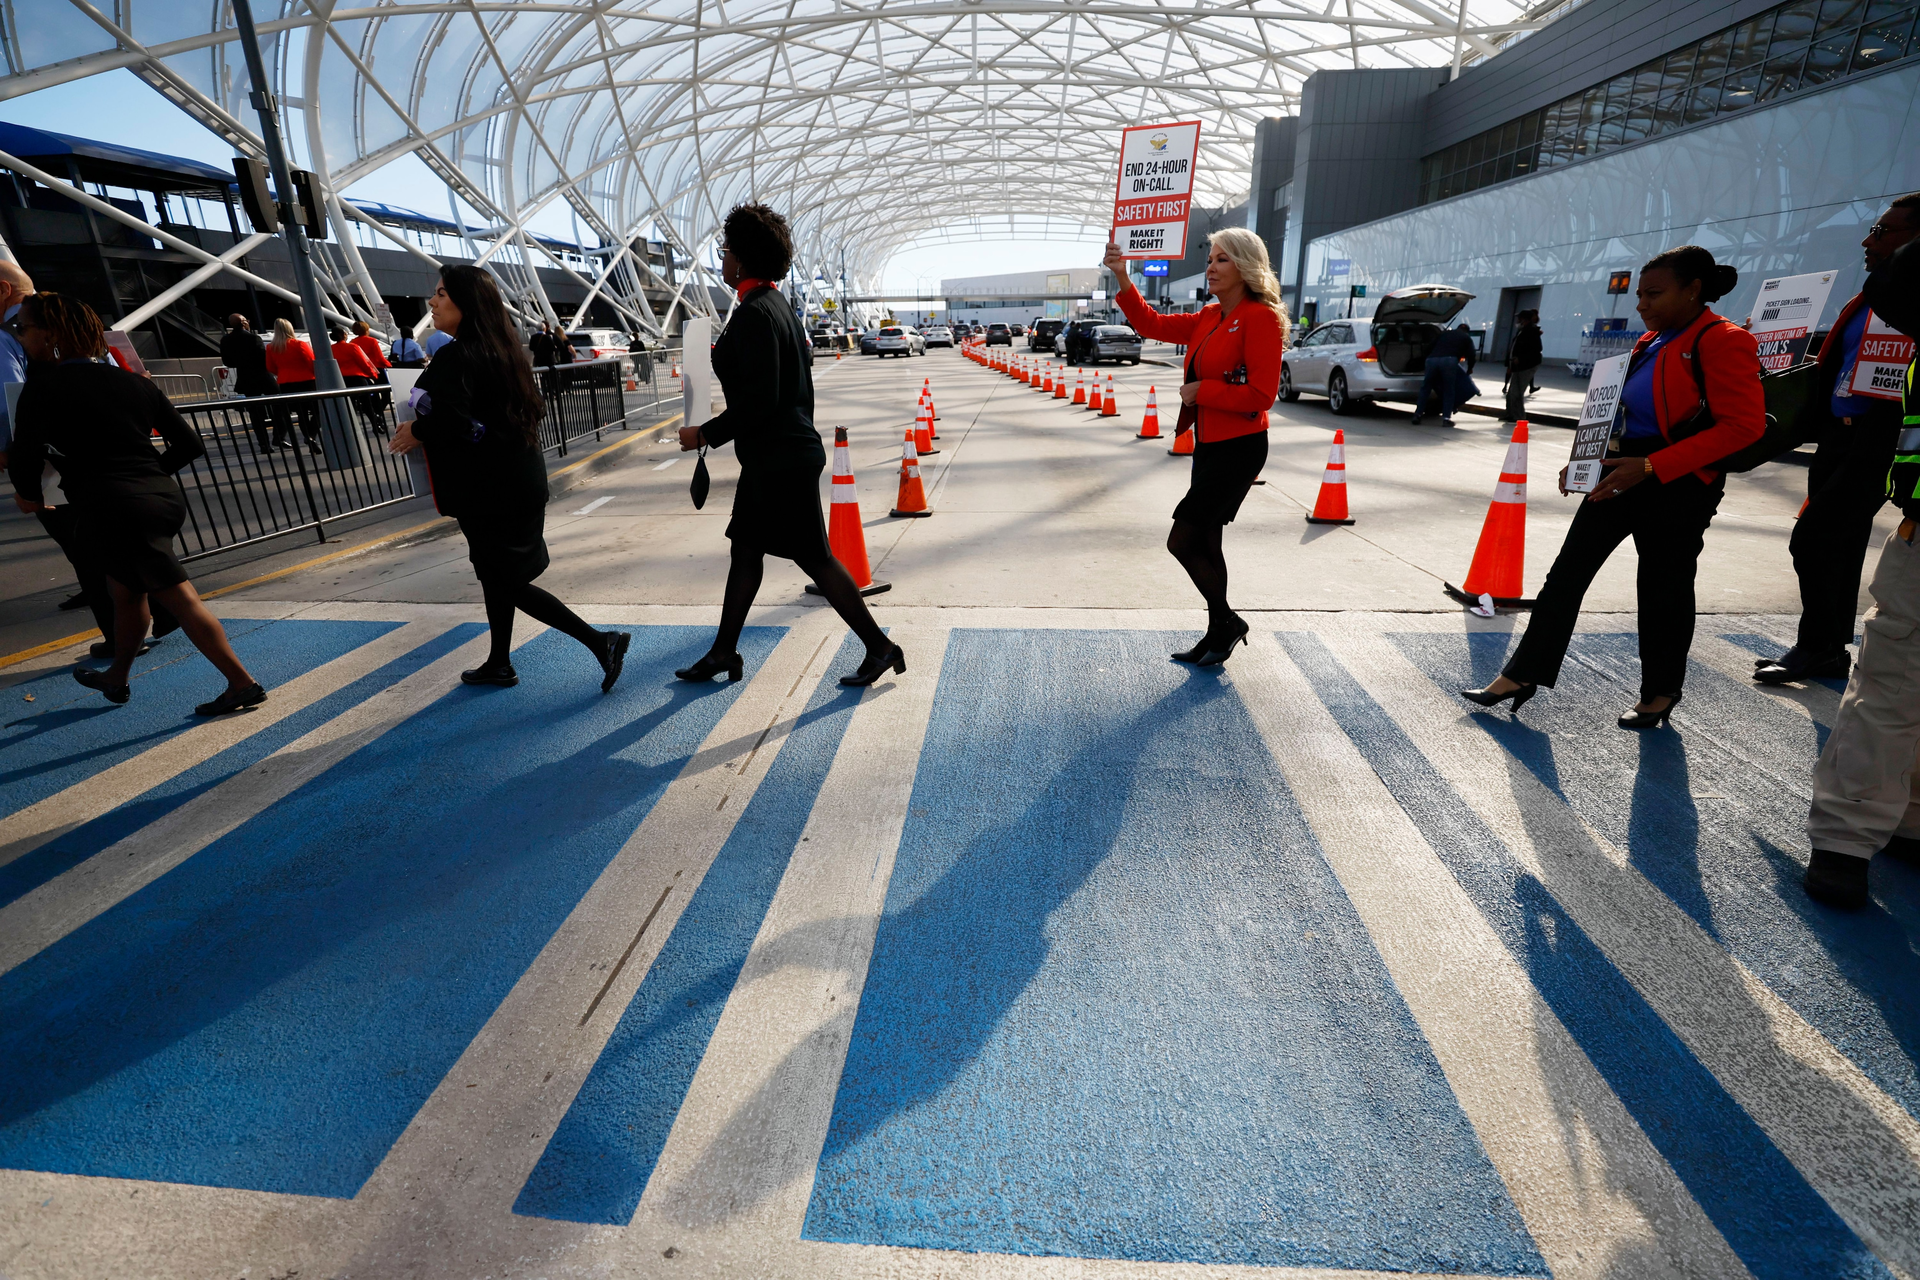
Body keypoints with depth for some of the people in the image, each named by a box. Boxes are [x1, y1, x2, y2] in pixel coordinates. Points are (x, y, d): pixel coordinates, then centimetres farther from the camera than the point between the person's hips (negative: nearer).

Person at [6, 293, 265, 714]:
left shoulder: (45, 386, -4)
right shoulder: (135, 382, 13)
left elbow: (23, 461, -2)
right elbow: (190, 444, 13)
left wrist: (32, 494, 18)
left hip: (113, 508, -7)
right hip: (164, 497, 7)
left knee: (180, 599, -7)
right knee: (125, 592, 23)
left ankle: (243, 685, -9)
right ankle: (116, 678, 38)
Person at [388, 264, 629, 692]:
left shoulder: (456, 357, -17)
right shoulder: (500, 350, 9)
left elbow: (448, 420, -30)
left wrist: (414, 432, -9)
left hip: (490, 487, -9)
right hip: (518, 478, 9)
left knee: (507, 580, -1)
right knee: (495, 572, 18)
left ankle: (599, 641, -7)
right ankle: (499, 664, 29)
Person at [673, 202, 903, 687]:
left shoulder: (753, 313, -17)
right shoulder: (777, 305, 13)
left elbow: (759, 398, -24)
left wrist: (705, 434, -14)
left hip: (779, 462, -10)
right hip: (779, 455, 10)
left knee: (815, 558, -4)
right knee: (745, 551, 14)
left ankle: (880, 648, 6)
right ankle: (724, 652, 25)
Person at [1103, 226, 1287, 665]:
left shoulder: (1260, 317, -13)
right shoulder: (1208, 319, 11)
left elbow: (1262, 394, -19)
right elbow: (1151, 323, 12)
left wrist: (1201, 391, -14)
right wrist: (1123, 279, 2)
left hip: (1238, 448, -9)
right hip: (1209, 444, 9)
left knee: (1182, 541, -8)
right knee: (1205, 543, 14)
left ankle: (1227, 623, 11)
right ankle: (1218, 634, 26)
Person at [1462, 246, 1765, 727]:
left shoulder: (1722, 342, -13)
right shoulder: (1652, 341, 12)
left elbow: (1743, 425, -20)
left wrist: (1651, 466, -26)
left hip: (1678, 484, -8)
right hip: (1621, 471, 8)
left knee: (1662, 584, 5)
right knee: (1567, 570, 4)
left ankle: (1660, 694, 25)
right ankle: (1521, 675, 10)